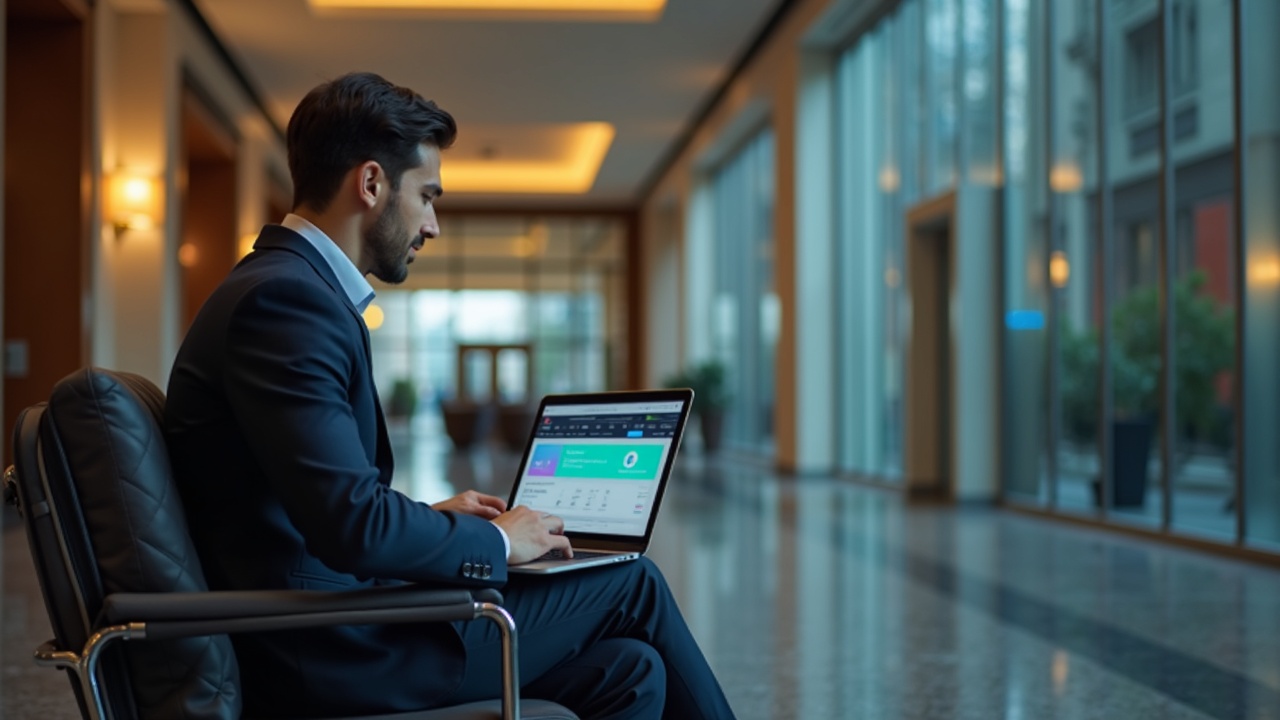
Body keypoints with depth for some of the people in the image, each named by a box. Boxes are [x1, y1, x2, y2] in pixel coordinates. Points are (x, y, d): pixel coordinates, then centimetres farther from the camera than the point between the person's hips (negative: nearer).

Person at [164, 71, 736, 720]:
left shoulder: (293, 286, 14)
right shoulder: (283, 298, -17)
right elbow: (354, 525, -25)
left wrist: (433, 518, 12)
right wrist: (494, 540, -10)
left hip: (329, 635, 9)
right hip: (330, 657, -9)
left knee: (628, 668, 5)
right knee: (631, 584, 1)